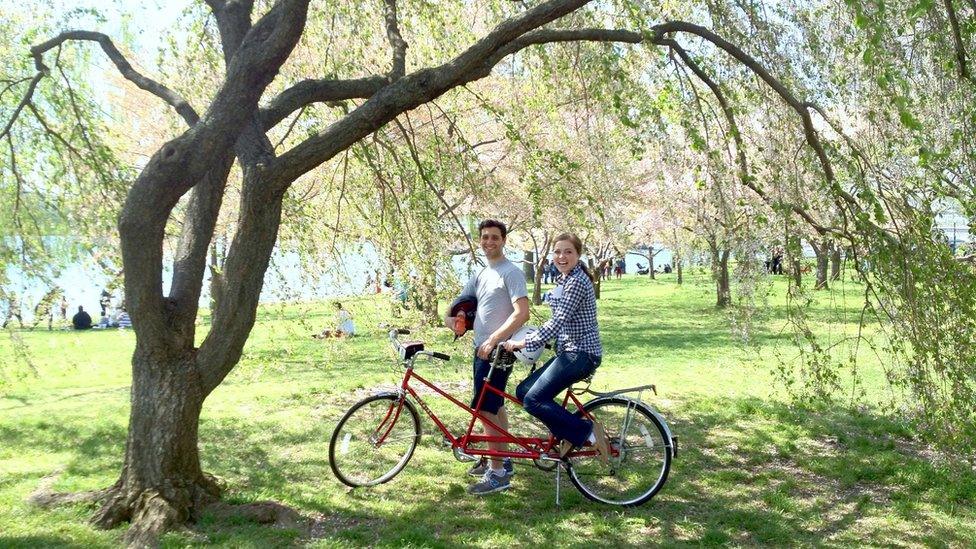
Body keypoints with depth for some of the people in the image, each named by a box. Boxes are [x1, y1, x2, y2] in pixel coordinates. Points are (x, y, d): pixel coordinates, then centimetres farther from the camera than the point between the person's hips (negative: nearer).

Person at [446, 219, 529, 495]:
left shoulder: (511, 273, -12)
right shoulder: (482, 275, 15)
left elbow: (522, 313, -22)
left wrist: (493, 340, -26)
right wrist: (450, 316, -4)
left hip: (497, 351, -9)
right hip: (482, 348, 9)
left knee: (485, 409, -11)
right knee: (495, 407, 17)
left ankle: (498, 474, -5)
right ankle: (501, 460, 29)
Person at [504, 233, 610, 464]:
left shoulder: (577, 281, -16)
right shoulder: (563, 280, 15)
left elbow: (558, 322, -21)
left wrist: (524, 343, -18)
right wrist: (528, 339, 12)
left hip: (581, 354, -10)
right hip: (569, 351, 10)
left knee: (533, 399, -17)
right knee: (523, 391, 7)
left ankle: (587, 431, -8)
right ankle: (571, 436, 11)